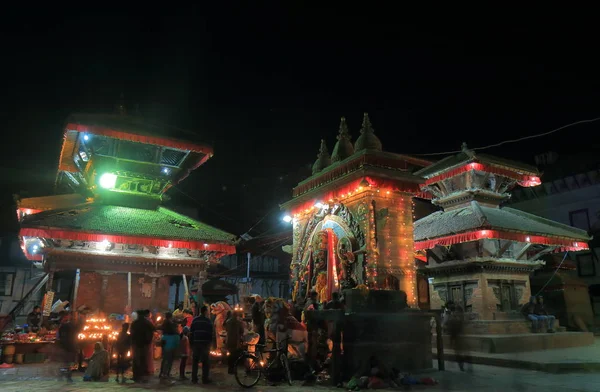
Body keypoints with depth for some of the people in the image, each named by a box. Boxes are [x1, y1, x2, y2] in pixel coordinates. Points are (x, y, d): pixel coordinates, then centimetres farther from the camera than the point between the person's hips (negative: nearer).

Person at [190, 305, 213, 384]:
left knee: (195, 361, 9)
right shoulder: (208, 321, -3)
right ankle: (205, 379, 0)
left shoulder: (195, 320, 8)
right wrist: (210, 342, 2)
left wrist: (191, 342, 12)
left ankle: (194, 379, 8)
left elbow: (191, 332, 7)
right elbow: (210, 333, -5)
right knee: (205, 361, 2)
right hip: (205, 343, -3)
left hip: (196, 342, 4)